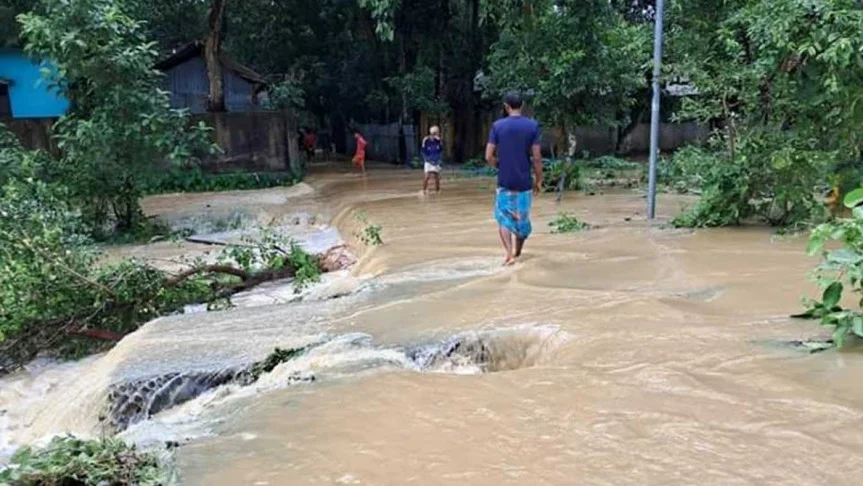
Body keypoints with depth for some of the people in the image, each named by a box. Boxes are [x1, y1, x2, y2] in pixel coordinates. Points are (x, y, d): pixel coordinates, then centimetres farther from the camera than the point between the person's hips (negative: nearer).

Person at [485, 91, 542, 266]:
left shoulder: (498, 126, -4)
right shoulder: (532, 125, -4)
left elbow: (489, 156, -6)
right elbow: (536, 157, -6)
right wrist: (539, 179, 5)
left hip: (504, 181, -1)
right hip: (524, 181, 1)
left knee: (504, 217, 8)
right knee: (523, 218, 15)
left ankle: (510, 254, -8)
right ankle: (518, 252, 31)